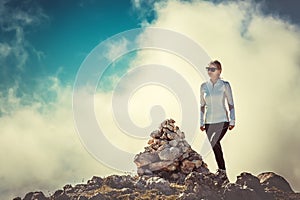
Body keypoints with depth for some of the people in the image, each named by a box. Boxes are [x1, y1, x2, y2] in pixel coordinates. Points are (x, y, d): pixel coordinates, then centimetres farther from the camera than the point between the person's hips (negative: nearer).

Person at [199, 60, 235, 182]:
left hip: (222, 120, -4)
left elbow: (231, 104, 1)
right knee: (216, 146, 7)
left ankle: (221, 171, -9)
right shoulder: (203, 86, 6)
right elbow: (202, 106, 13)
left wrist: (232, 121, -5)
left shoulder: (225, 85, -3)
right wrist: (201, 122, 9)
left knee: (213, 144, -21)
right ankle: (222, 173, 19)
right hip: (209, 122, 4)